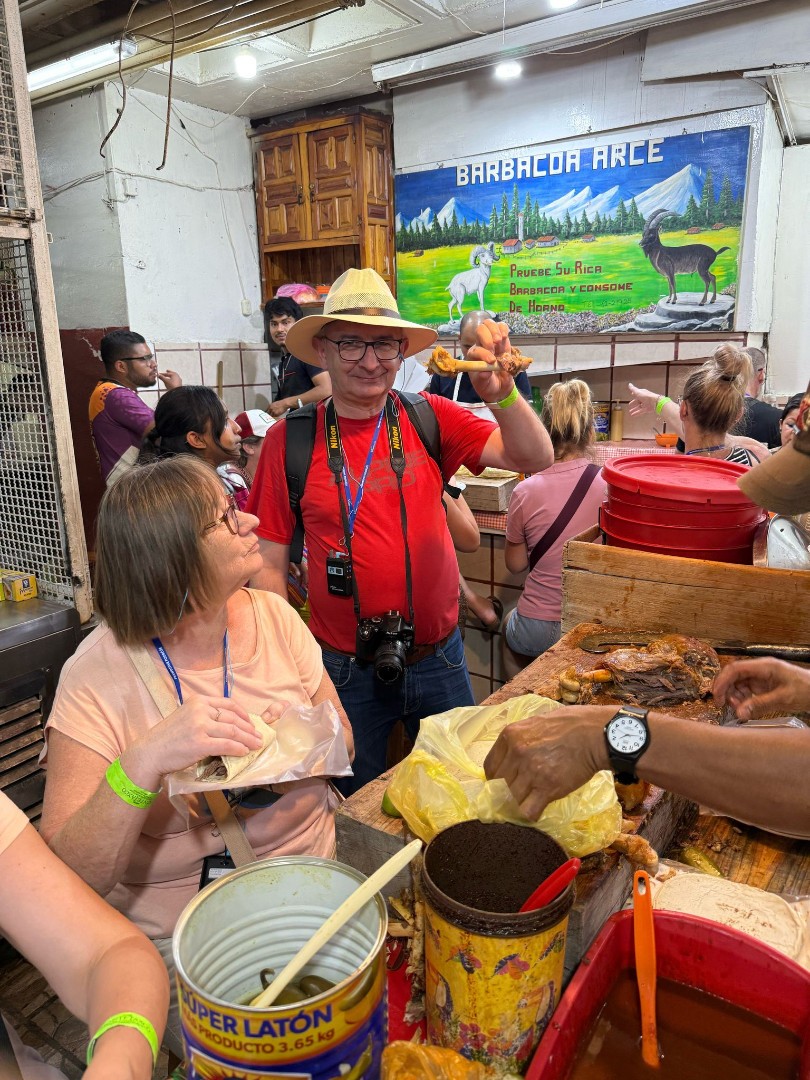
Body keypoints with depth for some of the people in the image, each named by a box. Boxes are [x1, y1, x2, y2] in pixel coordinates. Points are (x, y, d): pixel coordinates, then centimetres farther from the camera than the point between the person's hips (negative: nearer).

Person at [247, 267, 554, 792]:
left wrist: (500, 389, -31)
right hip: (346, 670, -1)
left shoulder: (430, 418, -4)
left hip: (439, 660, 2)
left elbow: (535, 458, -13)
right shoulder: (289, 440, -8)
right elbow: (269, 563, -4)